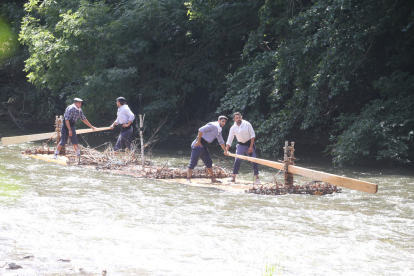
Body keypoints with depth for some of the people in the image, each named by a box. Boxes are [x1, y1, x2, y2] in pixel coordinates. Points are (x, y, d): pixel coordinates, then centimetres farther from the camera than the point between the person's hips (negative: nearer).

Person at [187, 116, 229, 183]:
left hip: (204, 147, 10)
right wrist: (198, 141, -23)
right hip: (198, 144, -10)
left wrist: (225, 151, 36)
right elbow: (201, 130, -24)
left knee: (209, 162, 14)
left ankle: (213, 179, 22)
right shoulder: (213, 126, -13)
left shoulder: (219, 130, 18)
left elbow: (221, 141, 32)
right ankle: (188, 179, -11)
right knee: (193, 162, -10)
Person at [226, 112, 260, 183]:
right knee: (237, 160, -13)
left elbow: (252, 136, -9)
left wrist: (251, 147, -14)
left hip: (249, 143, -1)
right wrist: (226, 150, -11)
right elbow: (229, 140, -2)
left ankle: (257, 177, 3)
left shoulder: (247, 124, -12)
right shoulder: (233, 128, -7)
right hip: (240, 145, 1)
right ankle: (233, 177, -4)